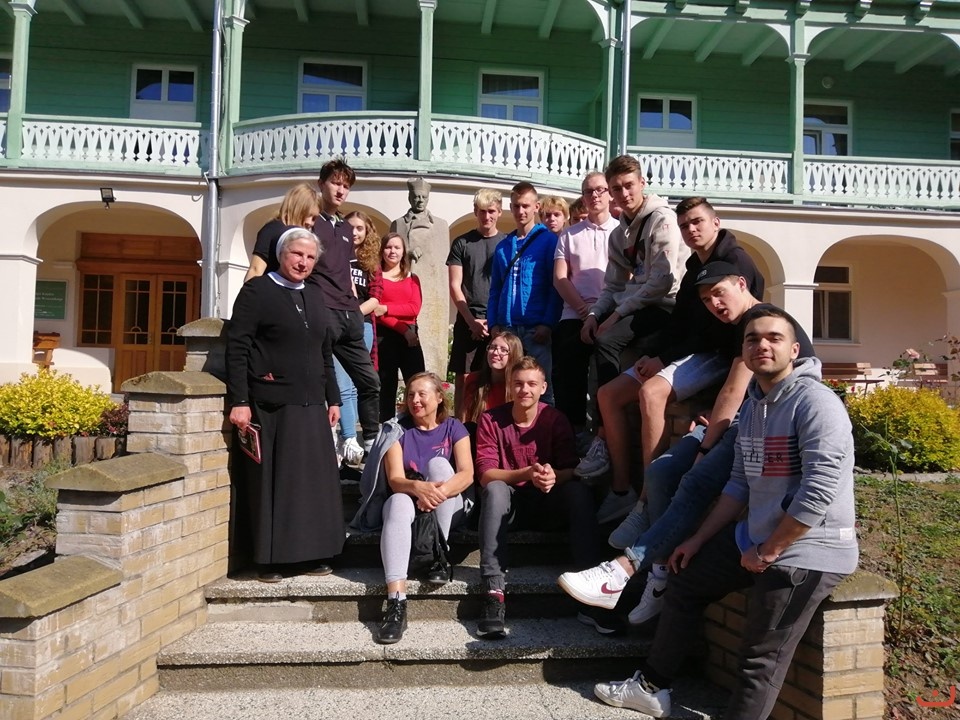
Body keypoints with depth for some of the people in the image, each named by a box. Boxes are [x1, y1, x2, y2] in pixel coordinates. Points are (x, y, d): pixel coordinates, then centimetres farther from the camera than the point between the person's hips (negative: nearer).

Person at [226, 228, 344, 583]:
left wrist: (333, 398, 15)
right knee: (271, 481, 2)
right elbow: (237, 348, -8)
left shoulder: (315, 295, 15)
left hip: (311, 406, 6)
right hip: (270, 406, -5)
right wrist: (239, 401, -14)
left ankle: (314, 553, 19)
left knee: (314, 480, 8)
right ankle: (271, 559, 13)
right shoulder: (257, 290, -2)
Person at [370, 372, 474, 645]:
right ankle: (396, 604, -48)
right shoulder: (398, 429, 2)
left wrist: (439, 491, -33)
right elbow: (395, 479, -11)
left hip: (447, 508, 0)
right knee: (399, 502, -36)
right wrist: (417, 487, -35)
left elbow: (467, 474, -12)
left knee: (438, 463, -27)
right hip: (409, 501, 0)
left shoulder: (453, 428, 3)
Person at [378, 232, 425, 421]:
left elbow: (415, 308, 0)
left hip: (410, 336, 3)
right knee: (386, 387, 2)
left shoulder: (412, 279, 15)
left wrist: (386, 308, -13)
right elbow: (375, 309, -6)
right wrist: (403, 329, -12)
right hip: (385, 337, -2)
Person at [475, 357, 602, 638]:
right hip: (509, 504, -1)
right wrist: (527, 473, -30)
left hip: (547, 503, 1)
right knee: (495, 490, -33)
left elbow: (571, 470, -8)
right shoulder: (491, 420, -5)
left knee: (579, 491, -27)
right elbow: (485, 474, -13)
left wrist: (554, 476, -33)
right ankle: (494, 591, -39)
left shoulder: (556, 419, -2)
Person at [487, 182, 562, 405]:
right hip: (507, 328, 4)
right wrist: (493, 324, 3)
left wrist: (547, 323, -13)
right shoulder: (503, 246, 16)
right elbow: (495, 289, 15)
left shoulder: (549, 240, 3)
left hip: (537, 328, -4)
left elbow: (556, 286, -4)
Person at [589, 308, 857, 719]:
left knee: (760, 660, -8)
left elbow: (819, 492, -24)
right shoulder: (752, 406, 10)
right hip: (755, 540, 9)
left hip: (808, 550, -9)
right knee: (685, 583, 17)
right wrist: (699, 539, 11)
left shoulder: (815, 403, -17)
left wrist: (767, 551, -17)